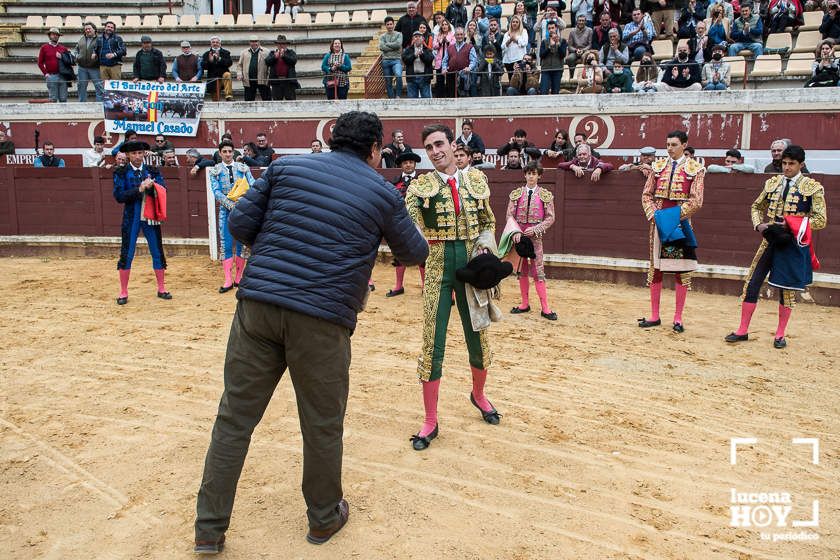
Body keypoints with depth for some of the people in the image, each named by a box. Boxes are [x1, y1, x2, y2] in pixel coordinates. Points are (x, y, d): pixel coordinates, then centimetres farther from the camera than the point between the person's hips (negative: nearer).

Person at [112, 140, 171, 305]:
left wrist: (150, 187, -20)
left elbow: (163, 191, -2)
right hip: (131, 218, -2)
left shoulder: (153, 171, 7)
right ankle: (123, 292, 12)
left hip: (150, 217, 2)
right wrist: (139, 189, -17)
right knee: (126, 255, 1)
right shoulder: (121, 173, 0)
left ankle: (161, 289, 20)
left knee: (158, 253, 7)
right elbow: (119, 196, -10)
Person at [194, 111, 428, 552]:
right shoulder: (383, 193, 5)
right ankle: (324, 517, 34)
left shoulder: (287, 166, 10)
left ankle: (210, 528, 23)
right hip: (322, 317, -2)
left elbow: (240, 224, 6)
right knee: (322, 424, 14)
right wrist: (414, 234, 40)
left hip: (257, 303, 3)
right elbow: (414, 254, 17)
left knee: (235, 417, 12)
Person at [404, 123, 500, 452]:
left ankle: (478, 395, 42)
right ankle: (430, 421, 14)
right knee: (433, 345, 0)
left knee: (478, 339, 14)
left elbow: (488, 222, 17)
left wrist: (486, 244, -2)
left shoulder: (477, 179, 7)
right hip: (437, 268, -2)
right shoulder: (419, 186, -2)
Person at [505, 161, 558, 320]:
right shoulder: (516, 194, 5)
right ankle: (524, 304, 19)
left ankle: (545, 308, -1)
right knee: (521, 271, 8)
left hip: (535, 236, -2)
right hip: (519, 236, 2)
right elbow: (509, 215, 2)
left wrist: (535, 229, -13)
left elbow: (550, 218, 0)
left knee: (538, 271, -6)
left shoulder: (546, 195, 1)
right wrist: (516, 231, -14)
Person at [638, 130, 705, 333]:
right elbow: (647, 194, 9)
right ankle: (654, 316, 16)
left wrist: (675, 216, -16)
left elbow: (696, 201, -8)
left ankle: (678, 318, 10)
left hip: (680, 225, -3)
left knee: (682, 271, 1)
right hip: (658, 223, 3)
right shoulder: (658, 166, 9)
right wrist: (654, 215, -6)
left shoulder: (694, 168, -1)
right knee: (655, 268, 6)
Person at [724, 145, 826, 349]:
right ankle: (743, 330, 11)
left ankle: (780, 334, 20)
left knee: (787, 289, 5)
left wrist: (790, 226, -16)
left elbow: (820, 220, -6)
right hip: (770, 241, 4)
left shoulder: (813, 187, -4)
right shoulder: (772, 182, 8)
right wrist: (758, 225, 0)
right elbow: (757, 207, 19)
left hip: (793, 245, -3)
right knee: (752, 282, 1)